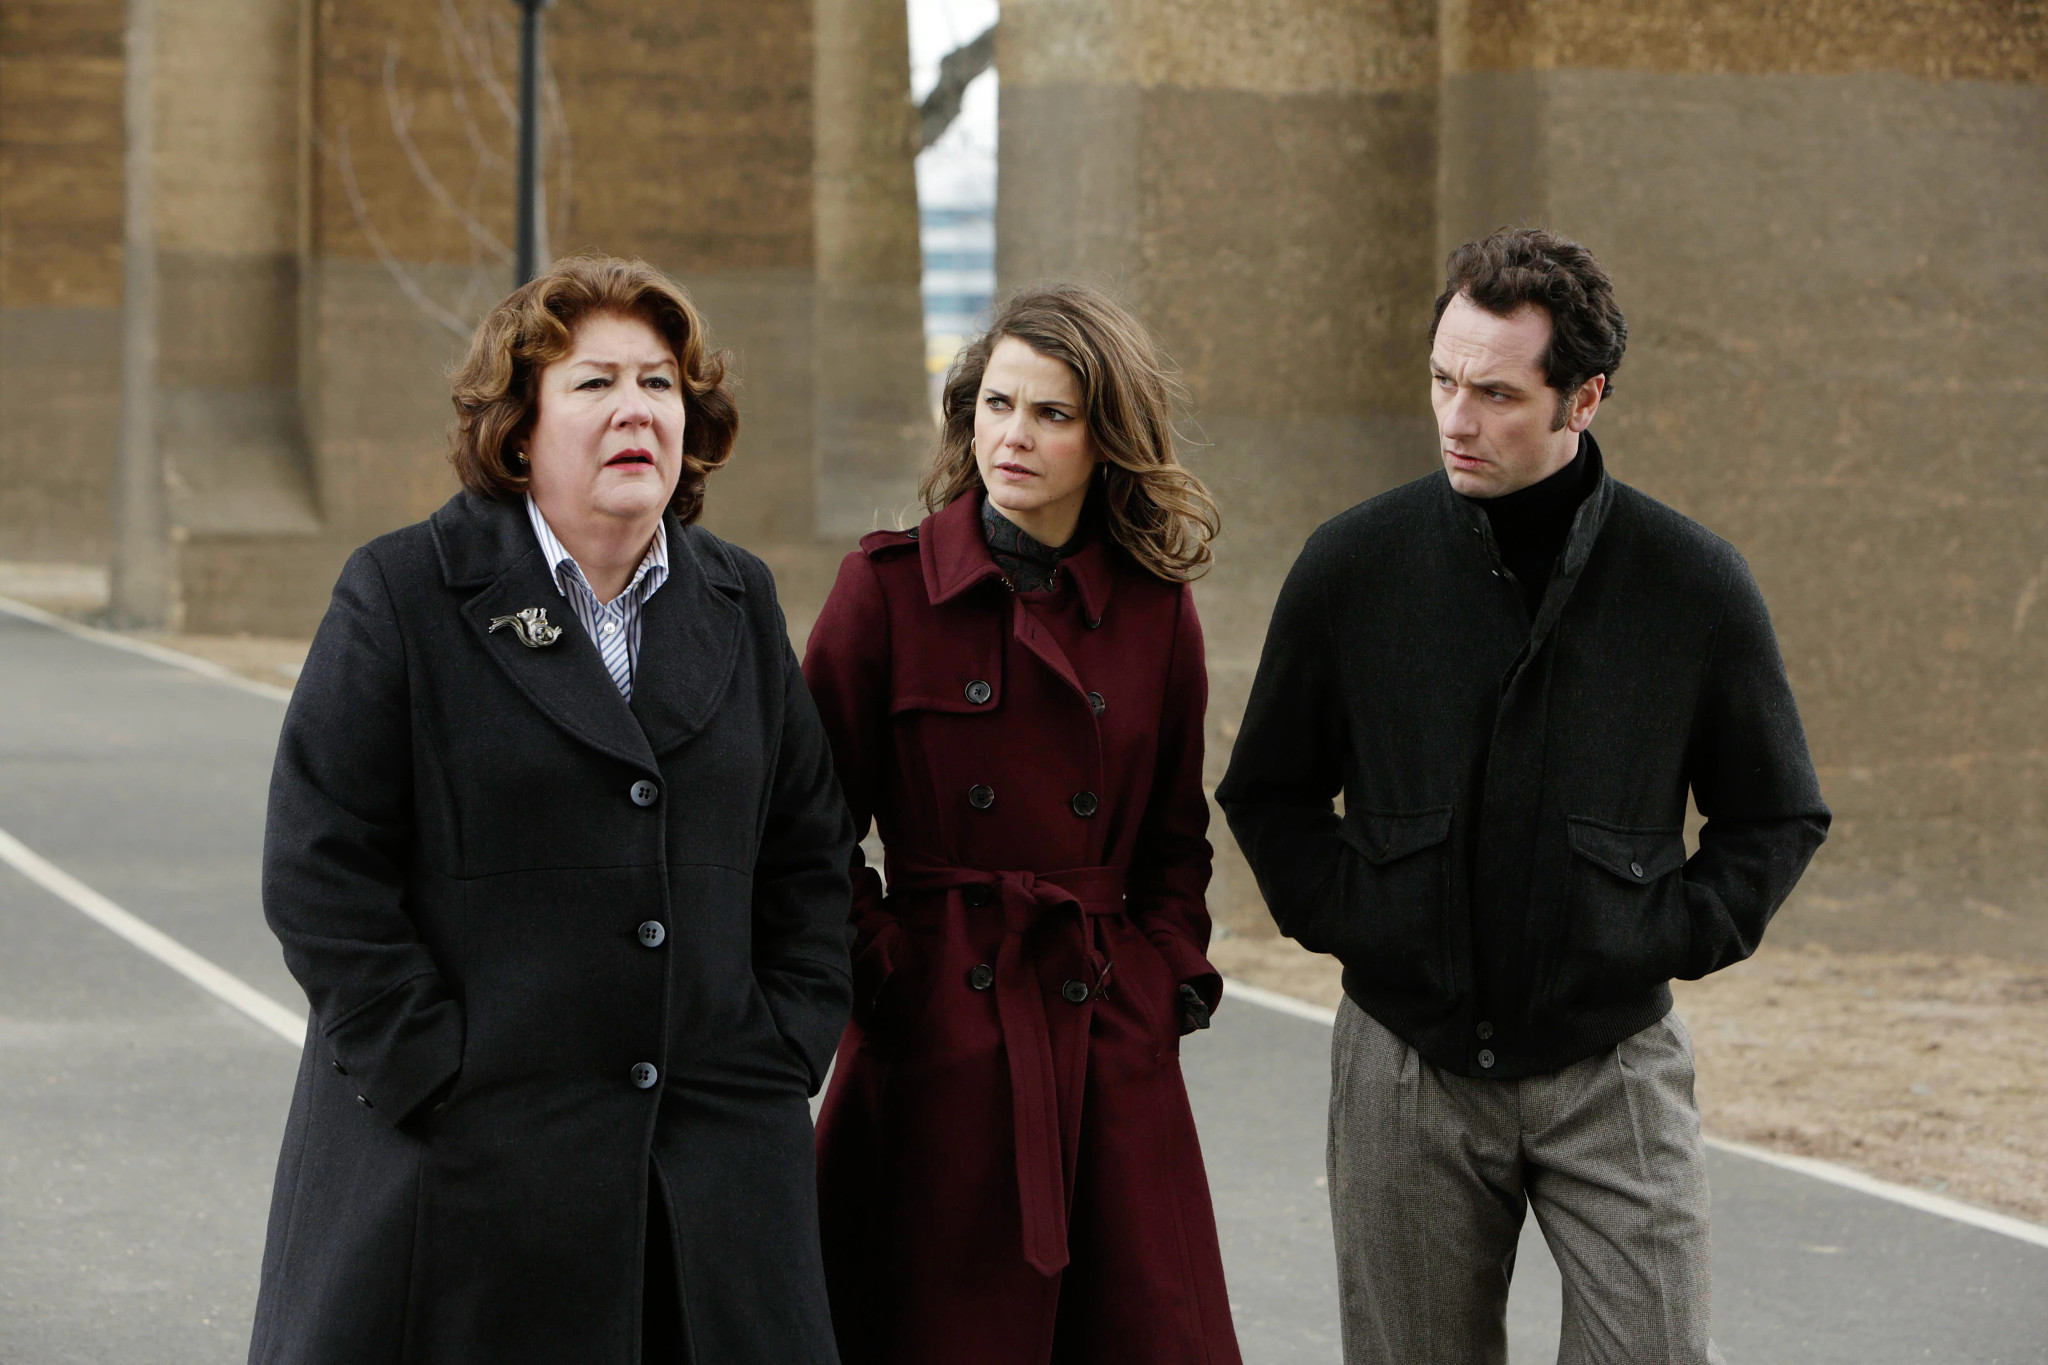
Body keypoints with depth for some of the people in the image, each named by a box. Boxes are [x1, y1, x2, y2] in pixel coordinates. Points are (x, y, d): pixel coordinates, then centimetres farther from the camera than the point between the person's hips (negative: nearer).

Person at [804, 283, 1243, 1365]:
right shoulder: (889, 585, -1)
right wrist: (878, 972, -5)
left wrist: (1166, 975, 5)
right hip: (937, 1044, -2)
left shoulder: (1155, 607, 7)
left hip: (1110, 1040, 3)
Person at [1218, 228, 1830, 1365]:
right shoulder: (1351, 567, -1)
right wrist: (1340, 915, -1)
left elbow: (1778, 813, 10)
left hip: (1612, 1067, -1)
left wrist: (1678, 934, -3)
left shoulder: (1693, 583, -3)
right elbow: (1268, 791, 13)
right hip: (1405, 1061, 1)